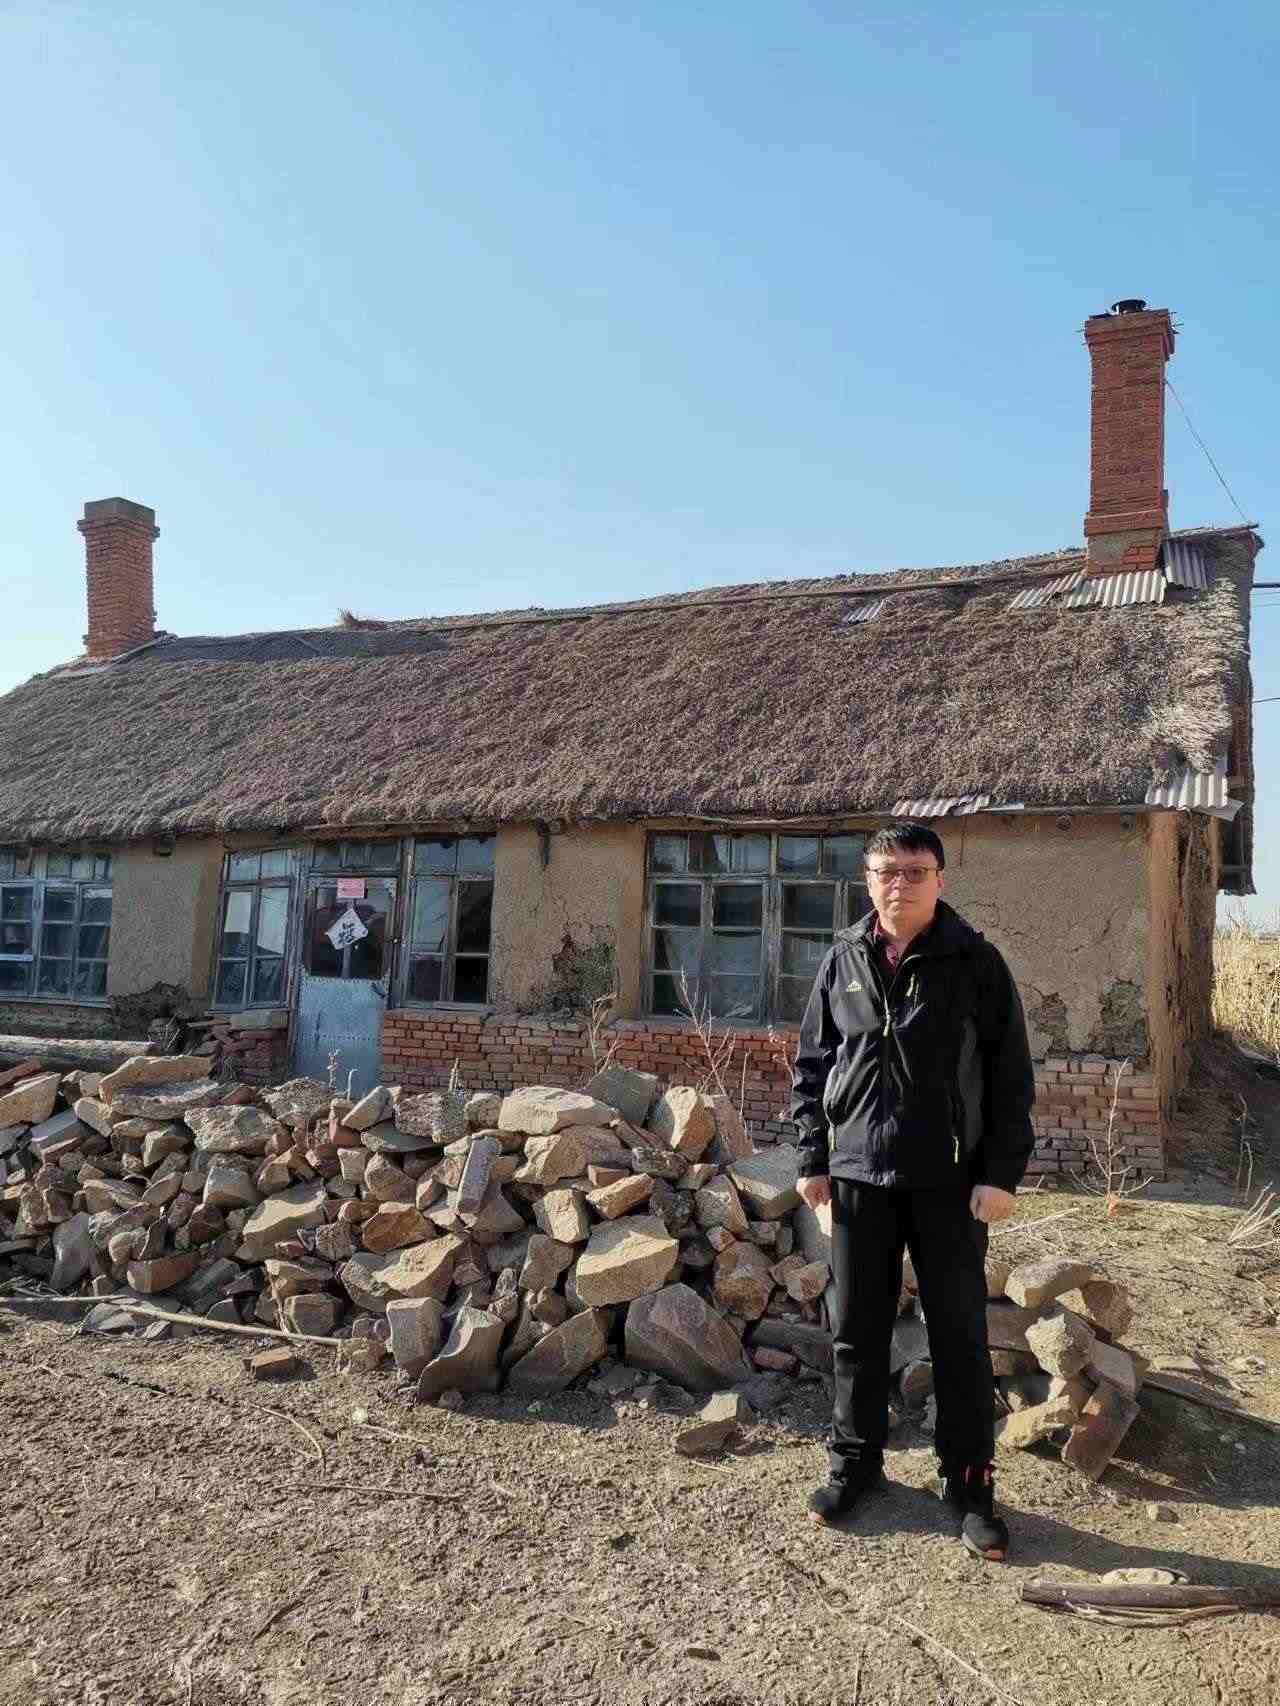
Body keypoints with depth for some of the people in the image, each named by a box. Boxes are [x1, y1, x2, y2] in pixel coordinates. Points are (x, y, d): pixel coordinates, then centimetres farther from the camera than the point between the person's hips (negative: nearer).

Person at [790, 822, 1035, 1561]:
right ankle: (856, 1460, 31)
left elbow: (1011, 1076, -3)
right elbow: (812, 1065, 9)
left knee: (961, 1337, 7)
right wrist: (813, 1157, 4)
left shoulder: (976, 962, -4)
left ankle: (970, 1484, 23)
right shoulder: (843, 960, 4)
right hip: (860, 1175, 3)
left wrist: (1002, 1172, -9)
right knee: (856, 1331, 13)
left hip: (950, 1181, -2)